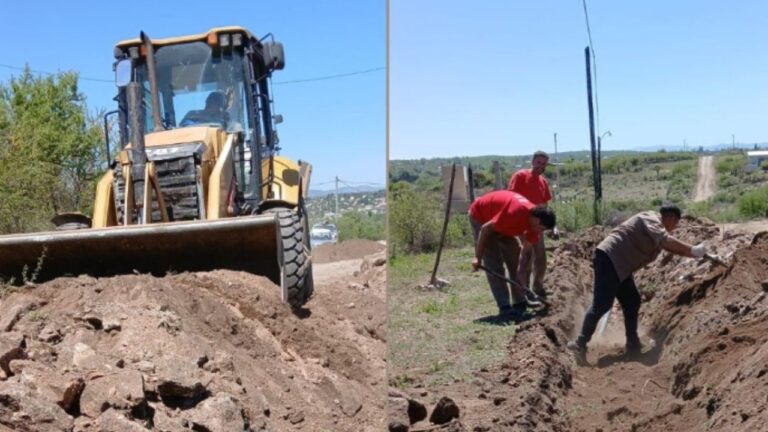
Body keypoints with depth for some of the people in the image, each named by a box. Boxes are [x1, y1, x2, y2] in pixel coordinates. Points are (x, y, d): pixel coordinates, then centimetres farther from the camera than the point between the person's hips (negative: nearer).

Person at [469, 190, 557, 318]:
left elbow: (526, 251, -8)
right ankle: (504, 307, -11)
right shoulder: (516, 212, -38)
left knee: (514, 258, 6)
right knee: (494, 264, -13)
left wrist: (520, 280, -12)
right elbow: (485, 228, -31)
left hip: (501, 224, 8)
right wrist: (478, 257, -27)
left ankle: (520, 302, 13)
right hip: (480, 216, -8)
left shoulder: (533, 219, -14)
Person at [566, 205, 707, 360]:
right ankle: (580, 343, -14)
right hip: (609, 259, -11)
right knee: (601, 305, -14)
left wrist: (696, 254, 21)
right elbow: (665, 240, -24)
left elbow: (671, 246, 27)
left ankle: (633, 344, 20)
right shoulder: (651, 219, -7)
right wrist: (692, 250, -22)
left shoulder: (655, 226, 24)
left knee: (631, 302, 14)